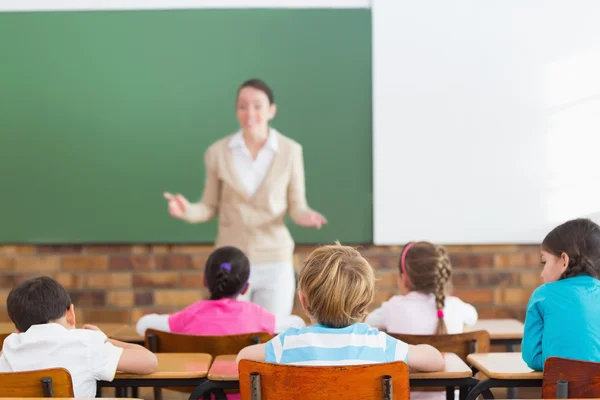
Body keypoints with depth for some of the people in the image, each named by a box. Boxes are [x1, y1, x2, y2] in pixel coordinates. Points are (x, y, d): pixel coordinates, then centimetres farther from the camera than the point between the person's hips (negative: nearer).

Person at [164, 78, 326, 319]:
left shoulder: (290, 151, -2)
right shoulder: (218, 152, -1)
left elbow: (297, 206, 3)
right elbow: (210, 207, 5)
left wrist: (305, 216, -19)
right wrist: (187, 211, -15)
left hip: (275, 263, 0)